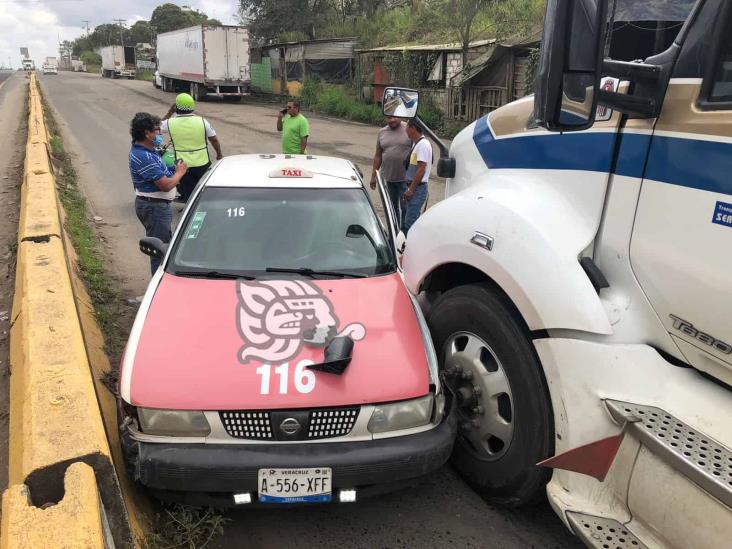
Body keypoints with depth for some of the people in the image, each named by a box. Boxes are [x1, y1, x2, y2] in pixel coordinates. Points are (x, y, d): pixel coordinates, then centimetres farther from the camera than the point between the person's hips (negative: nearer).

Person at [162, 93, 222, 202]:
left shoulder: (170, 123, -9)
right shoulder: (202, 121, -10)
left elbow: (159, 126, 13)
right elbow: (214, 140, -4)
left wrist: (170, 112, 15)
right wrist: (219, 154, 11)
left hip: (183, 165, 0)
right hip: (202, 163, 0)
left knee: (189, 194, 11)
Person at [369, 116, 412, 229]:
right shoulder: (382, 132, 9)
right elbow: (378, 155, 13)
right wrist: (373, 175, 12)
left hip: (405, 178, -5)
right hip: (388, 177, 5)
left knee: (405, 208, -1)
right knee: (392, 207, 15)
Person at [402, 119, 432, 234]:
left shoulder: (423, 144, -16)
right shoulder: (416, 143, 14)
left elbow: (421, 169, -21)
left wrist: (411, 189, -20)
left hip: (418, 188, -10)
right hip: (413, 187, 10)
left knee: (410, 222, -9)